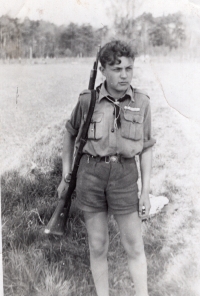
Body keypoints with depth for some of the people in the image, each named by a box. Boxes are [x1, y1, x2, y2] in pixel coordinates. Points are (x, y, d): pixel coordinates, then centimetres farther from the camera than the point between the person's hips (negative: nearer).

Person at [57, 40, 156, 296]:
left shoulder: (141, 102, -2)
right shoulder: (87, 100, -3)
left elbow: (146, 149, 2)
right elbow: (70, 133, 13)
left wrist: (145, 193, 0)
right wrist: (66, 175, 10)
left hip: (124, 177, 0)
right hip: (90, 175, 0)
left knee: (134, 247, 7)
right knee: (98, 246, 9)